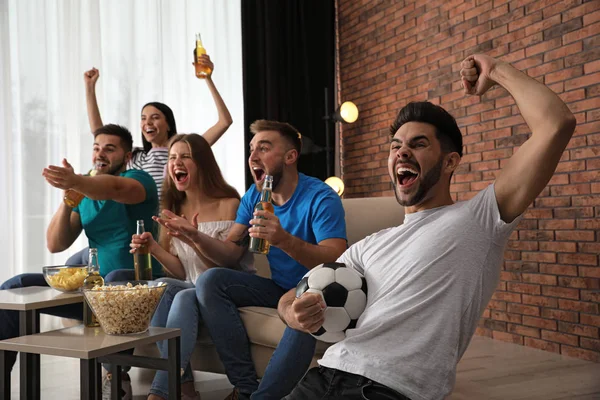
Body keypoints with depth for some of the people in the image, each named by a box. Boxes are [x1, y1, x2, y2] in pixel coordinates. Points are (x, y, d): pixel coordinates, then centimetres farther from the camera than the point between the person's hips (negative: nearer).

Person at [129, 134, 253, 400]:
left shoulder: (228, 205, -9)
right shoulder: (174, 208, 8)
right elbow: (182, 273, 6)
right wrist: (154, 248, -12)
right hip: (194, 288, 5)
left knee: (185, 298, -33)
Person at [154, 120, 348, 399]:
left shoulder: (321, 198, -16)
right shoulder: (254, 196, 4)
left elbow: (336, 264, -28)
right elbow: (231, 254, 1)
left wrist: (284, 240, -44)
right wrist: (196, 236, -20)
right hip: (278, 289, 6)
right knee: (209, 280, -13)